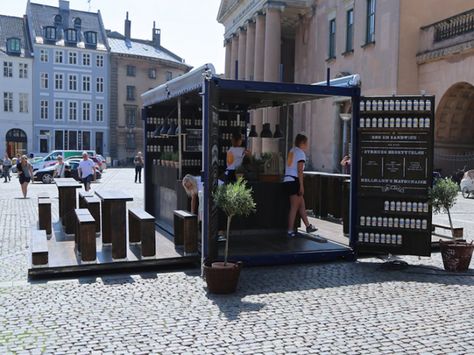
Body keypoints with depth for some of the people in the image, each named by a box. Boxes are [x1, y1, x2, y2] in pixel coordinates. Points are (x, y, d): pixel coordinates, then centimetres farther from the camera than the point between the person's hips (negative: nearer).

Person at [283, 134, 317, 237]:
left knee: (302, 204, 15)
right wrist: (301, 185, -14)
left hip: (287, 180, 9)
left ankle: (308, 226, 22)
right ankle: (290, 231, 0)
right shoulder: (300, 153, -7)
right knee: (294, 207, -3)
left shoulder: (291, 151, 16)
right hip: (294, 181, -9)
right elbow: (299, 170, -14)